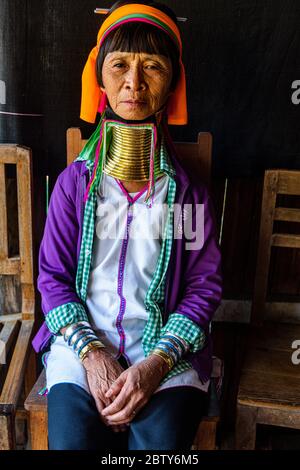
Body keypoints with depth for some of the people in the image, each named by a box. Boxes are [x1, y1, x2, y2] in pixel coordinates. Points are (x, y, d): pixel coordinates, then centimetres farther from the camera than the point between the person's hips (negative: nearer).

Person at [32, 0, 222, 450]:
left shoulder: (188, 190, 1)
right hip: (82, 343, 1)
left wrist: (158, 363, -13)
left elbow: (204, 285, 0)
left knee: (161, 443, -22)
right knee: (73, 439, -20)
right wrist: (91, 352, -11)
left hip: (169, 350, 0)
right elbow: (52, 276, 3)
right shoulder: (75, 181, 3)